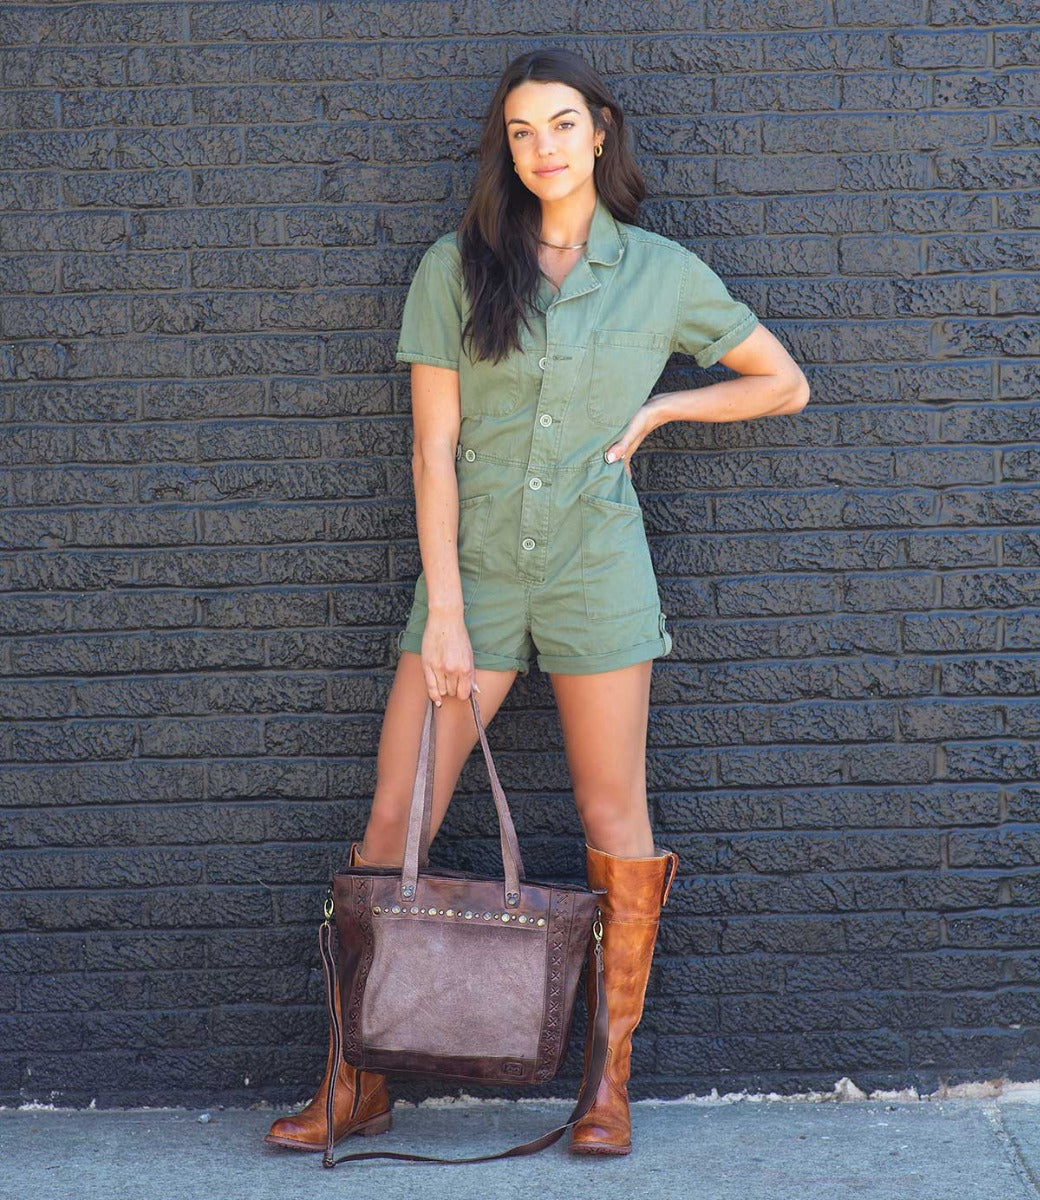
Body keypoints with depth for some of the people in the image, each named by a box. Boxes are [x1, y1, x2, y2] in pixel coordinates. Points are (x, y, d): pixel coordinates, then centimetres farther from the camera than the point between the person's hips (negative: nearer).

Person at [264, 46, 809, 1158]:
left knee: (614, 820, 3)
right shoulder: (455, 267, 1)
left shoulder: (663, 273, 3)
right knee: (393, 824, -2)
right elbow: (433, 447, -3)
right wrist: (445, 613, -9)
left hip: (597, 568, 0)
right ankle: (358, 1081, 8)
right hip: (471, 565, 0)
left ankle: (612, 1082, 15)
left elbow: (784, 384, 13)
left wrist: (656, 408, 1)